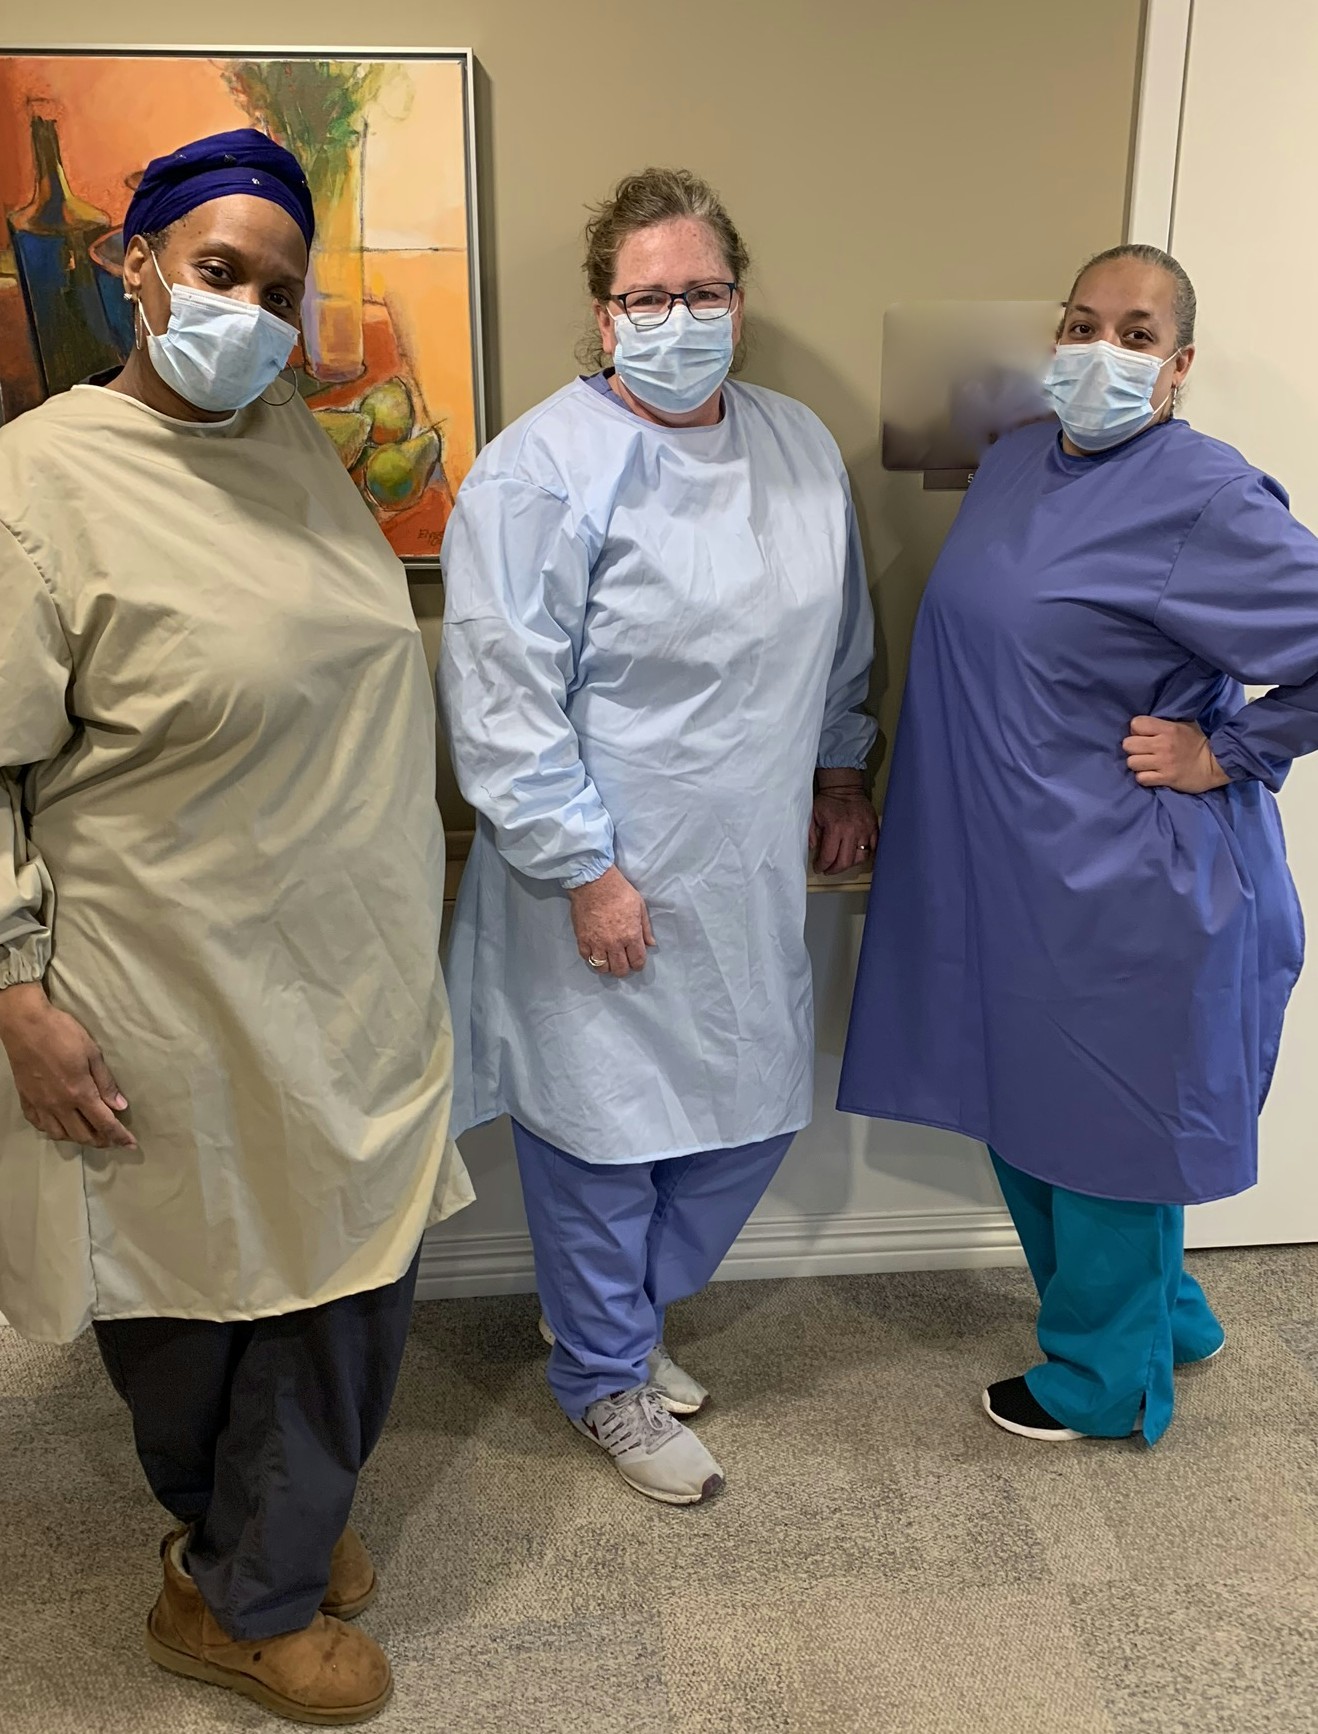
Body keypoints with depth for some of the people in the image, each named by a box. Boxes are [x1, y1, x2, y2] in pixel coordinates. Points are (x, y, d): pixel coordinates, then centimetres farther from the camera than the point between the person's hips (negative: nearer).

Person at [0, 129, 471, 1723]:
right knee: (186, 1287, 13)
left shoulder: (291, 438, 5)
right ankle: (233, 1570, 42)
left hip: (350, 978, 7)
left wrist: (409, 878, 20)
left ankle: (257, 1581, 41)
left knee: (347, 1267, 16)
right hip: (172, 997, -7)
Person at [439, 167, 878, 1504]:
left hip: (749, 876, 7)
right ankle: (606, 1377, 34)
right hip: (605, 880, -7)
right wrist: (583, 866, -18)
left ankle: (611, 1306, 43)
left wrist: (840, 772, 21)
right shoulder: (542, 470, -15)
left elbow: (840, 633, 19)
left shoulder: (801, 449, 6)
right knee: (603, 1125, 8)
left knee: (752, 1113, 16)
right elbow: (502, 700, -18)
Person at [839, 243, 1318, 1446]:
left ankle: (1104, 1381, 34)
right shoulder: (1015, 465, 8)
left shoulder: (1208, 499, -17)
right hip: (1005, 874, 9)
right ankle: (1165, 1317, 44)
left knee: (1102, 1129, 9)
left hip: (1127, 894, -8)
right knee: (1022, 1115, 20)